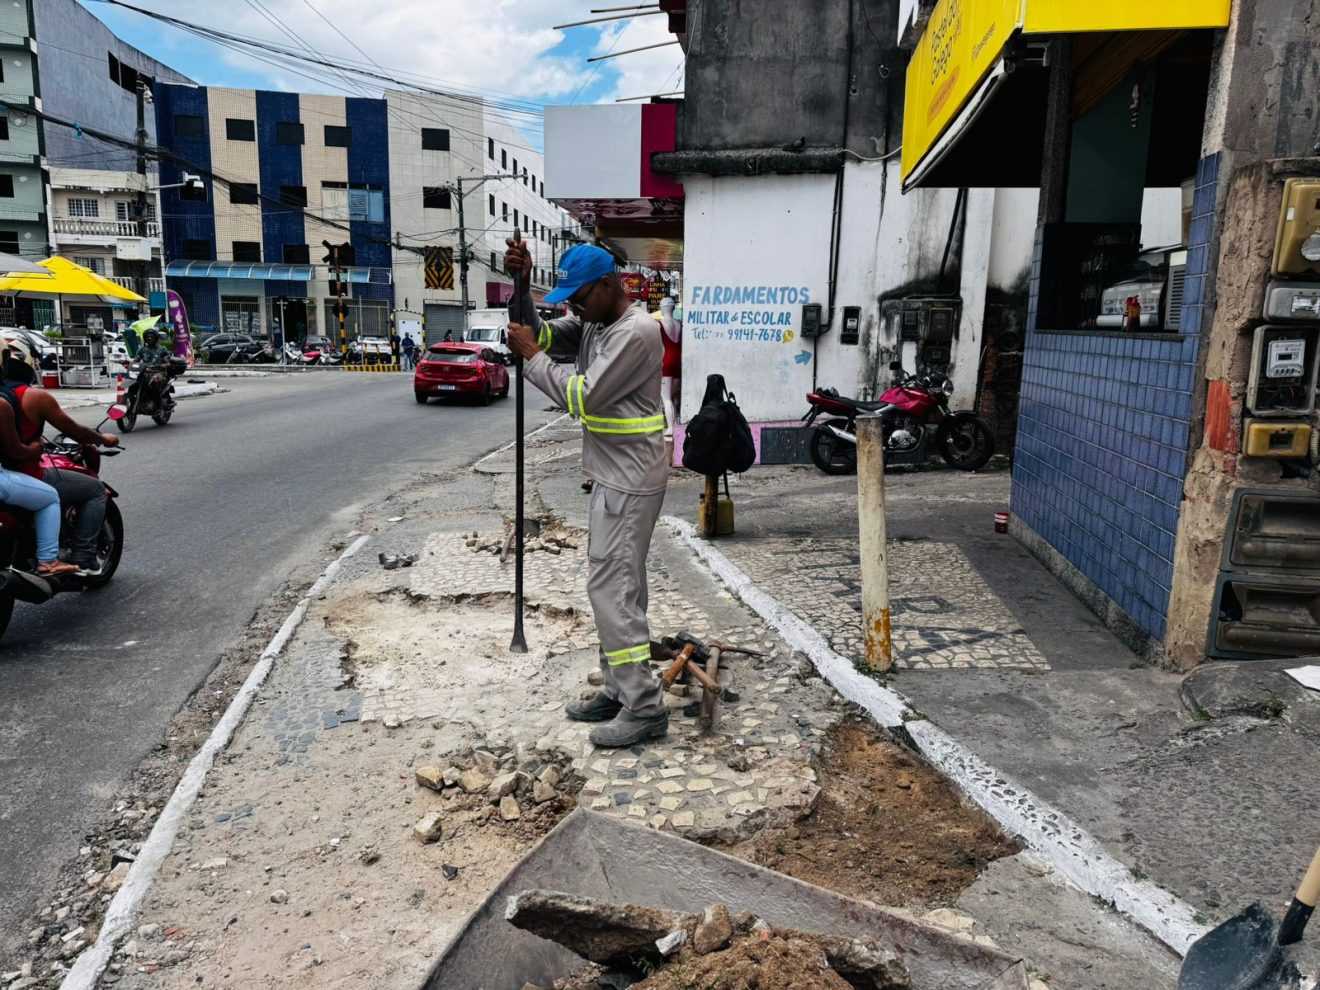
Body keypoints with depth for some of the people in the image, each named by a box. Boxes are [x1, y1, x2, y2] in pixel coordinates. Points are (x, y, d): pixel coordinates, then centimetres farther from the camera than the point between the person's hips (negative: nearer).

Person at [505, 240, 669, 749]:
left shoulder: (636, 331, -18)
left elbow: (582, 397, -20)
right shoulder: (591, 325, 11)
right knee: (616, 584, 13)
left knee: (612, 587, -9)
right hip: (612, 476, 10)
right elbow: (539, 335, 12)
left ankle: (645, 707, -2)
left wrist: (532, 358, -9)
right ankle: (620, 690, 23)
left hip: (630, 482, -10)